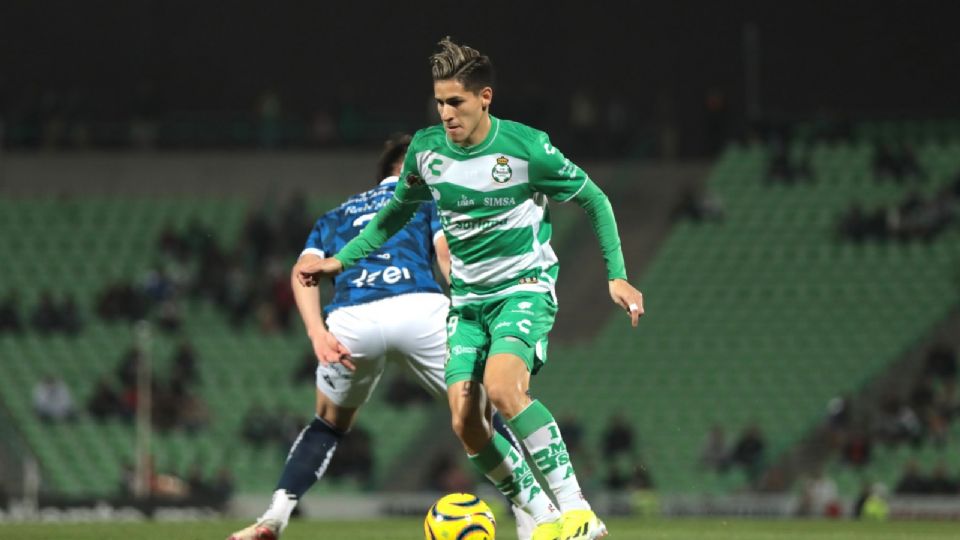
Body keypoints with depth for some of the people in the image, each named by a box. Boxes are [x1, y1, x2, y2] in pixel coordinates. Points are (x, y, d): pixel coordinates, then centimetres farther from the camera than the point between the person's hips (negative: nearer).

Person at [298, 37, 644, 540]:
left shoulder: (526, 147, -14)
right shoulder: (426, 150, -1)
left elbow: (594, 200, -1)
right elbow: (395, 213, 19)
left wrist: (617, 275, -6)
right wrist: (342, 259, 10)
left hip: (525, 288, -5)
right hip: (467, 298, 5)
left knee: (502, 386, -32)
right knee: (466, 424, -10)